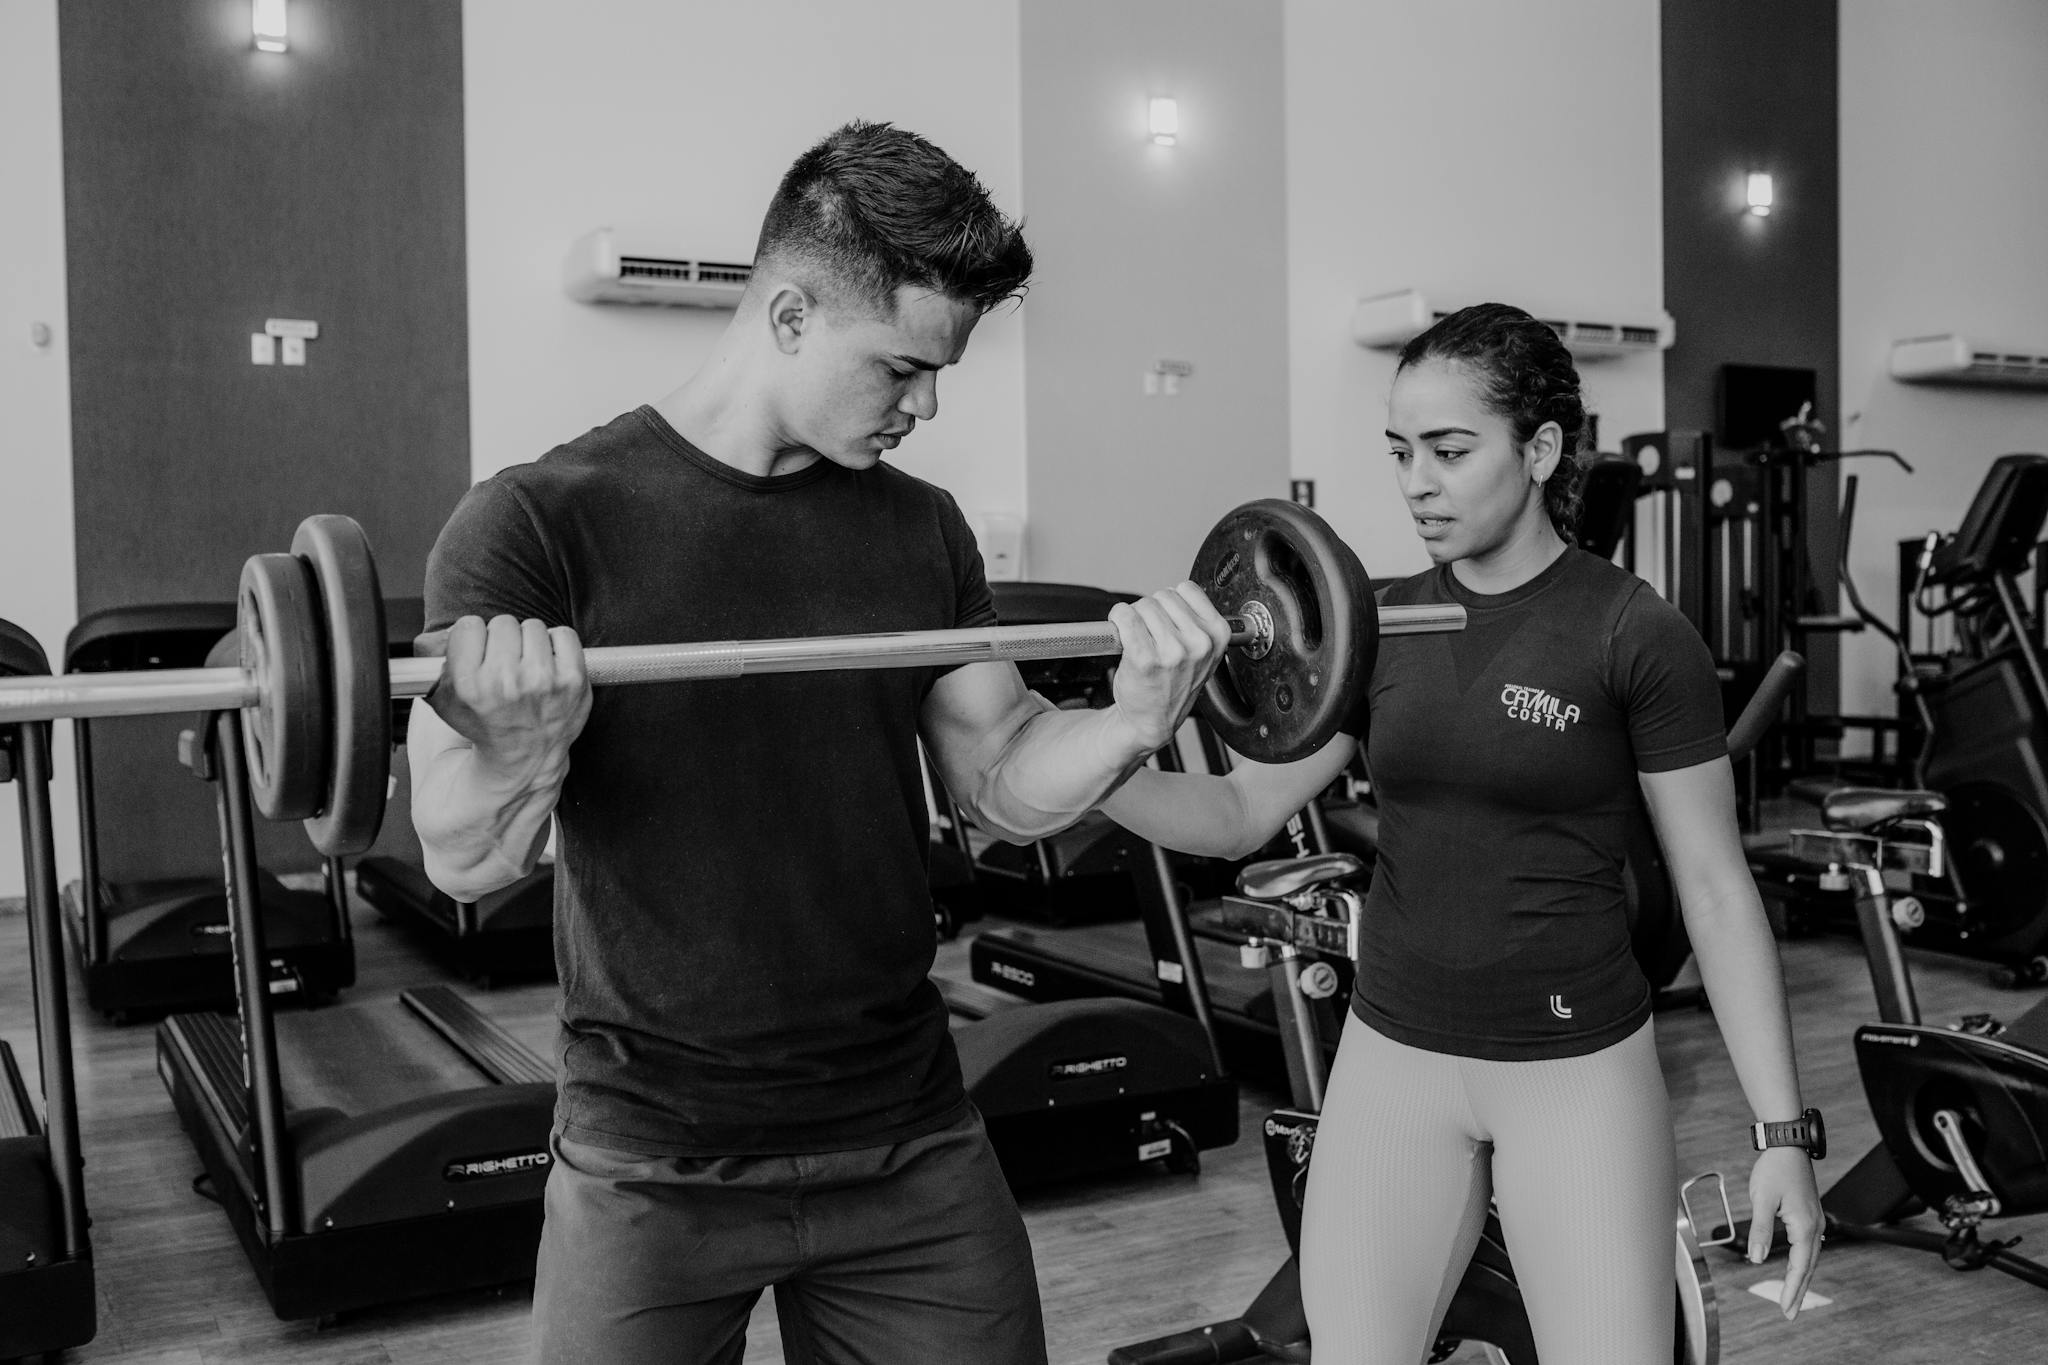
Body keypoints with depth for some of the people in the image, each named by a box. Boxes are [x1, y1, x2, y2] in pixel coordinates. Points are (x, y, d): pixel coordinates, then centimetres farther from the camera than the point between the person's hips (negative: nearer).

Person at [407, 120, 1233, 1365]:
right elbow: (467, 863, -14)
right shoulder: (540, 524, -11)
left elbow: (1007, 783, 6)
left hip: (912, 1145, 4)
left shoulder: (921, 529, 4)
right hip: (657, 1167, -4)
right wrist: (518, 751, -35)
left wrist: (1135, 721, -13)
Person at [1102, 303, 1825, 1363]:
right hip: (1392, 1055, 4)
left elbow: (1716, 892, -6)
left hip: (1576, 1067, -3)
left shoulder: (1637, 636, -10)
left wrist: (1783, 1134, -7)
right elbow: (1243, 811, -1)